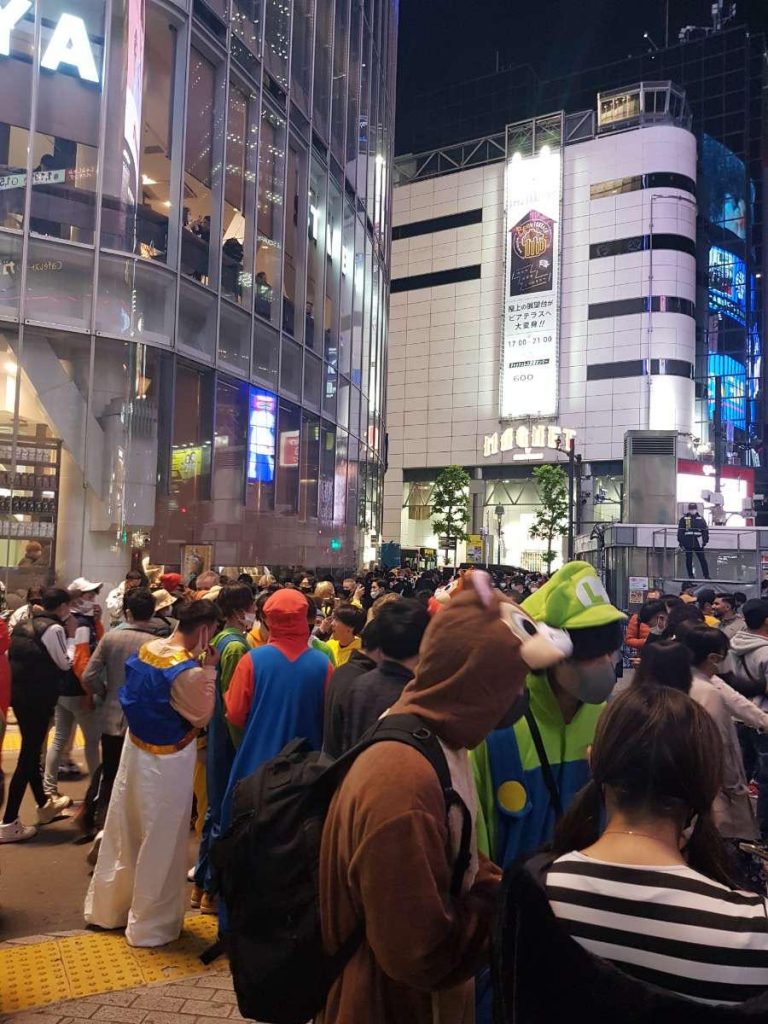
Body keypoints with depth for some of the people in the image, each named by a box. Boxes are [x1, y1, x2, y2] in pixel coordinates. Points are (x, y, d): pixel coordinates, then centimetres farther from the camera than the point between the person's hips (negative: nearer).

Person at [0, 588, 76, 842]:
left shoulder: (23, 625, 11)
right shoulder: (54, 628, -13)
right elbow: (65, 664, -7)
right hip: (39, 699, -9)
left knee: (31, 751, 20)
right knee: (28, 757, -2)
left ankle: (44, 805, 38)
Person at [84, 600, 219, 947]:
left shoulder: (147, 650, -5)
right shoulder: (188, 671, -28)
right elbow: (202, 716, -14)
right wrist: (209, 670, -16)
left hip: (137, 749, 8)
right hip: (167, 763, -8)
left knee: (125, 834, 22)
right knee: (160, 843, 10)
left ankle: (107, 907, 39)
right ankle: (150, 924, 25)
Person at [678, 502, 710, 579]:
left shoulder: (700, 518, 7)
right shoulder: (684, 519, 3)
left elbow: (705, 530, 10)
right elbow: (680, 531, 3)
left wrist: (705, 540, 3)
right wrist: (681, 542, -2)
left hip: (698, 543, 1)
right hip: (688, 543, 0)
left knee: (702, 559, -2)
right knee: (689, 560, 5)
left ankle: (706, 576, 2)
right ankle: (690, 576, 16)